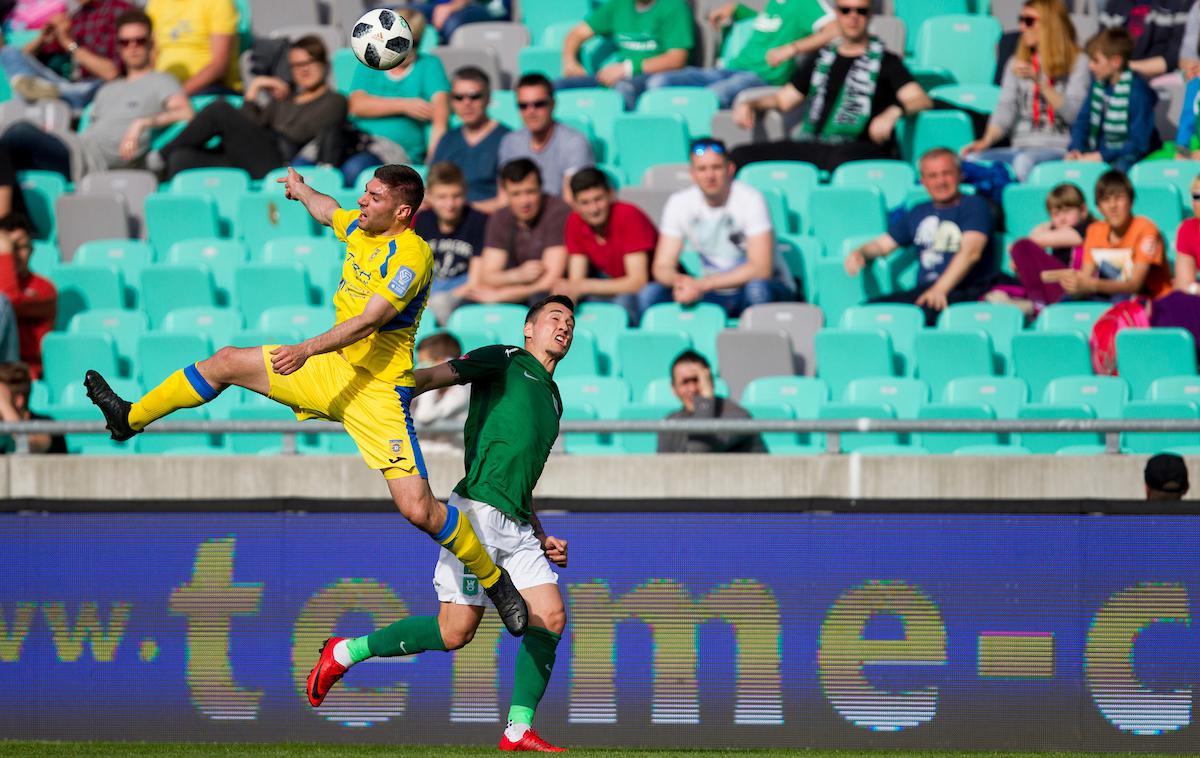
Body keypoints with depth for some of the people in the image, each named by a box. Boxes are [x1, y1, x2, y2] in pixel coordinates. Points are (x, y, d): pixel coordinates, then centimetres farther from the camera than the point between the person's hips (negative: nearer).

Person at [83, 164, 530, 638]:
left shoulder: (411, 256, -20)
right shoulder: (359, 229, 5)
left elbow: (368, 322, -29)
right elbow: (326, 210, 31)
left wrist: (308, 349, -37)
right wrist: (302, 191, 49)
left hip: (377, 390, -8)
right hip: (333, 367, 8)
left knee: (417, 509, -17)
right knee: (228, 362, 10)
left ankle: (494, 580, 1)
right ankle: (131, 419, 28)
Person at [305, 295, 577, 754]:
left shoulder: (553, 399, 26)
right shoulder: (503, 361, 4)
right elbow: (432, 377, -5)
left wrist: (542, 538, 22)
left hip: (516, 526, 8)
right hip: (479, 510, -8)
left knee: (550, 617, -6)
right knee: (455, 630, -13)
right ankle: (344, 653, 3)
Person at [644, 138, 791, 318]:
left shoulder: (750, 200, -16)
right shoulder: (679, 203, -3)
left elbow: (761, 268, -21)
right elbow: (662, 267, -2)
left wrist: (702, 285, -27)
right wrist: (678, 280, -28)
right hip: (713, 296, 4)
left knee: (757, 289, -39)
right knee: (650, 295, -17)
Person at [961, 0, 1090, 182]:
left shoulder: (1078, 62, 4)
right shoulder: (1016, 63, 19)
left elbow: (1072, 113, -7)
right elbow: (1005, 109, 10)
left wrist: (1039, 81, -17)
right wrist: (986, 141, -8)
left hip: (1058, 148, -5)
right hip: (1021, 148, 5)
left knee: (1024, 161, -38)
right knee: (972, 159, -23)